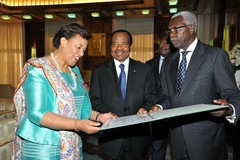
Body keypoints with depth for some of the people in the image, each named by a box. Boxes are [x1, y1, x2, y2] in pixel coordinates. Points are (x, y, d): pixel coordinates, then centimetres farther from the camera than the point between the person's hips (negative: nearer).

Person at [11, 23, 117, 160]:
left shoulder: (74, 71, 8)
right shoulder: (38, 70, -15)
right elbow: (36, 113, -23)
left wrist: (99, 116, -4)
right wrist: (77, 124, -30)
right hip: (42, 147, -7)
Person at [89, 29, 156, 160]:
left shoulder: (144, 69, 3)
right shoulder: (99, 71, 3)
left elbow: (150, 97, 2)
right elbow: (95, 99, 1)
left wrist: (145, 108, -18)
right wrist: (106, 113, -16)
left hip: (138, 136, 1)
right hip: (110, 135, 0)